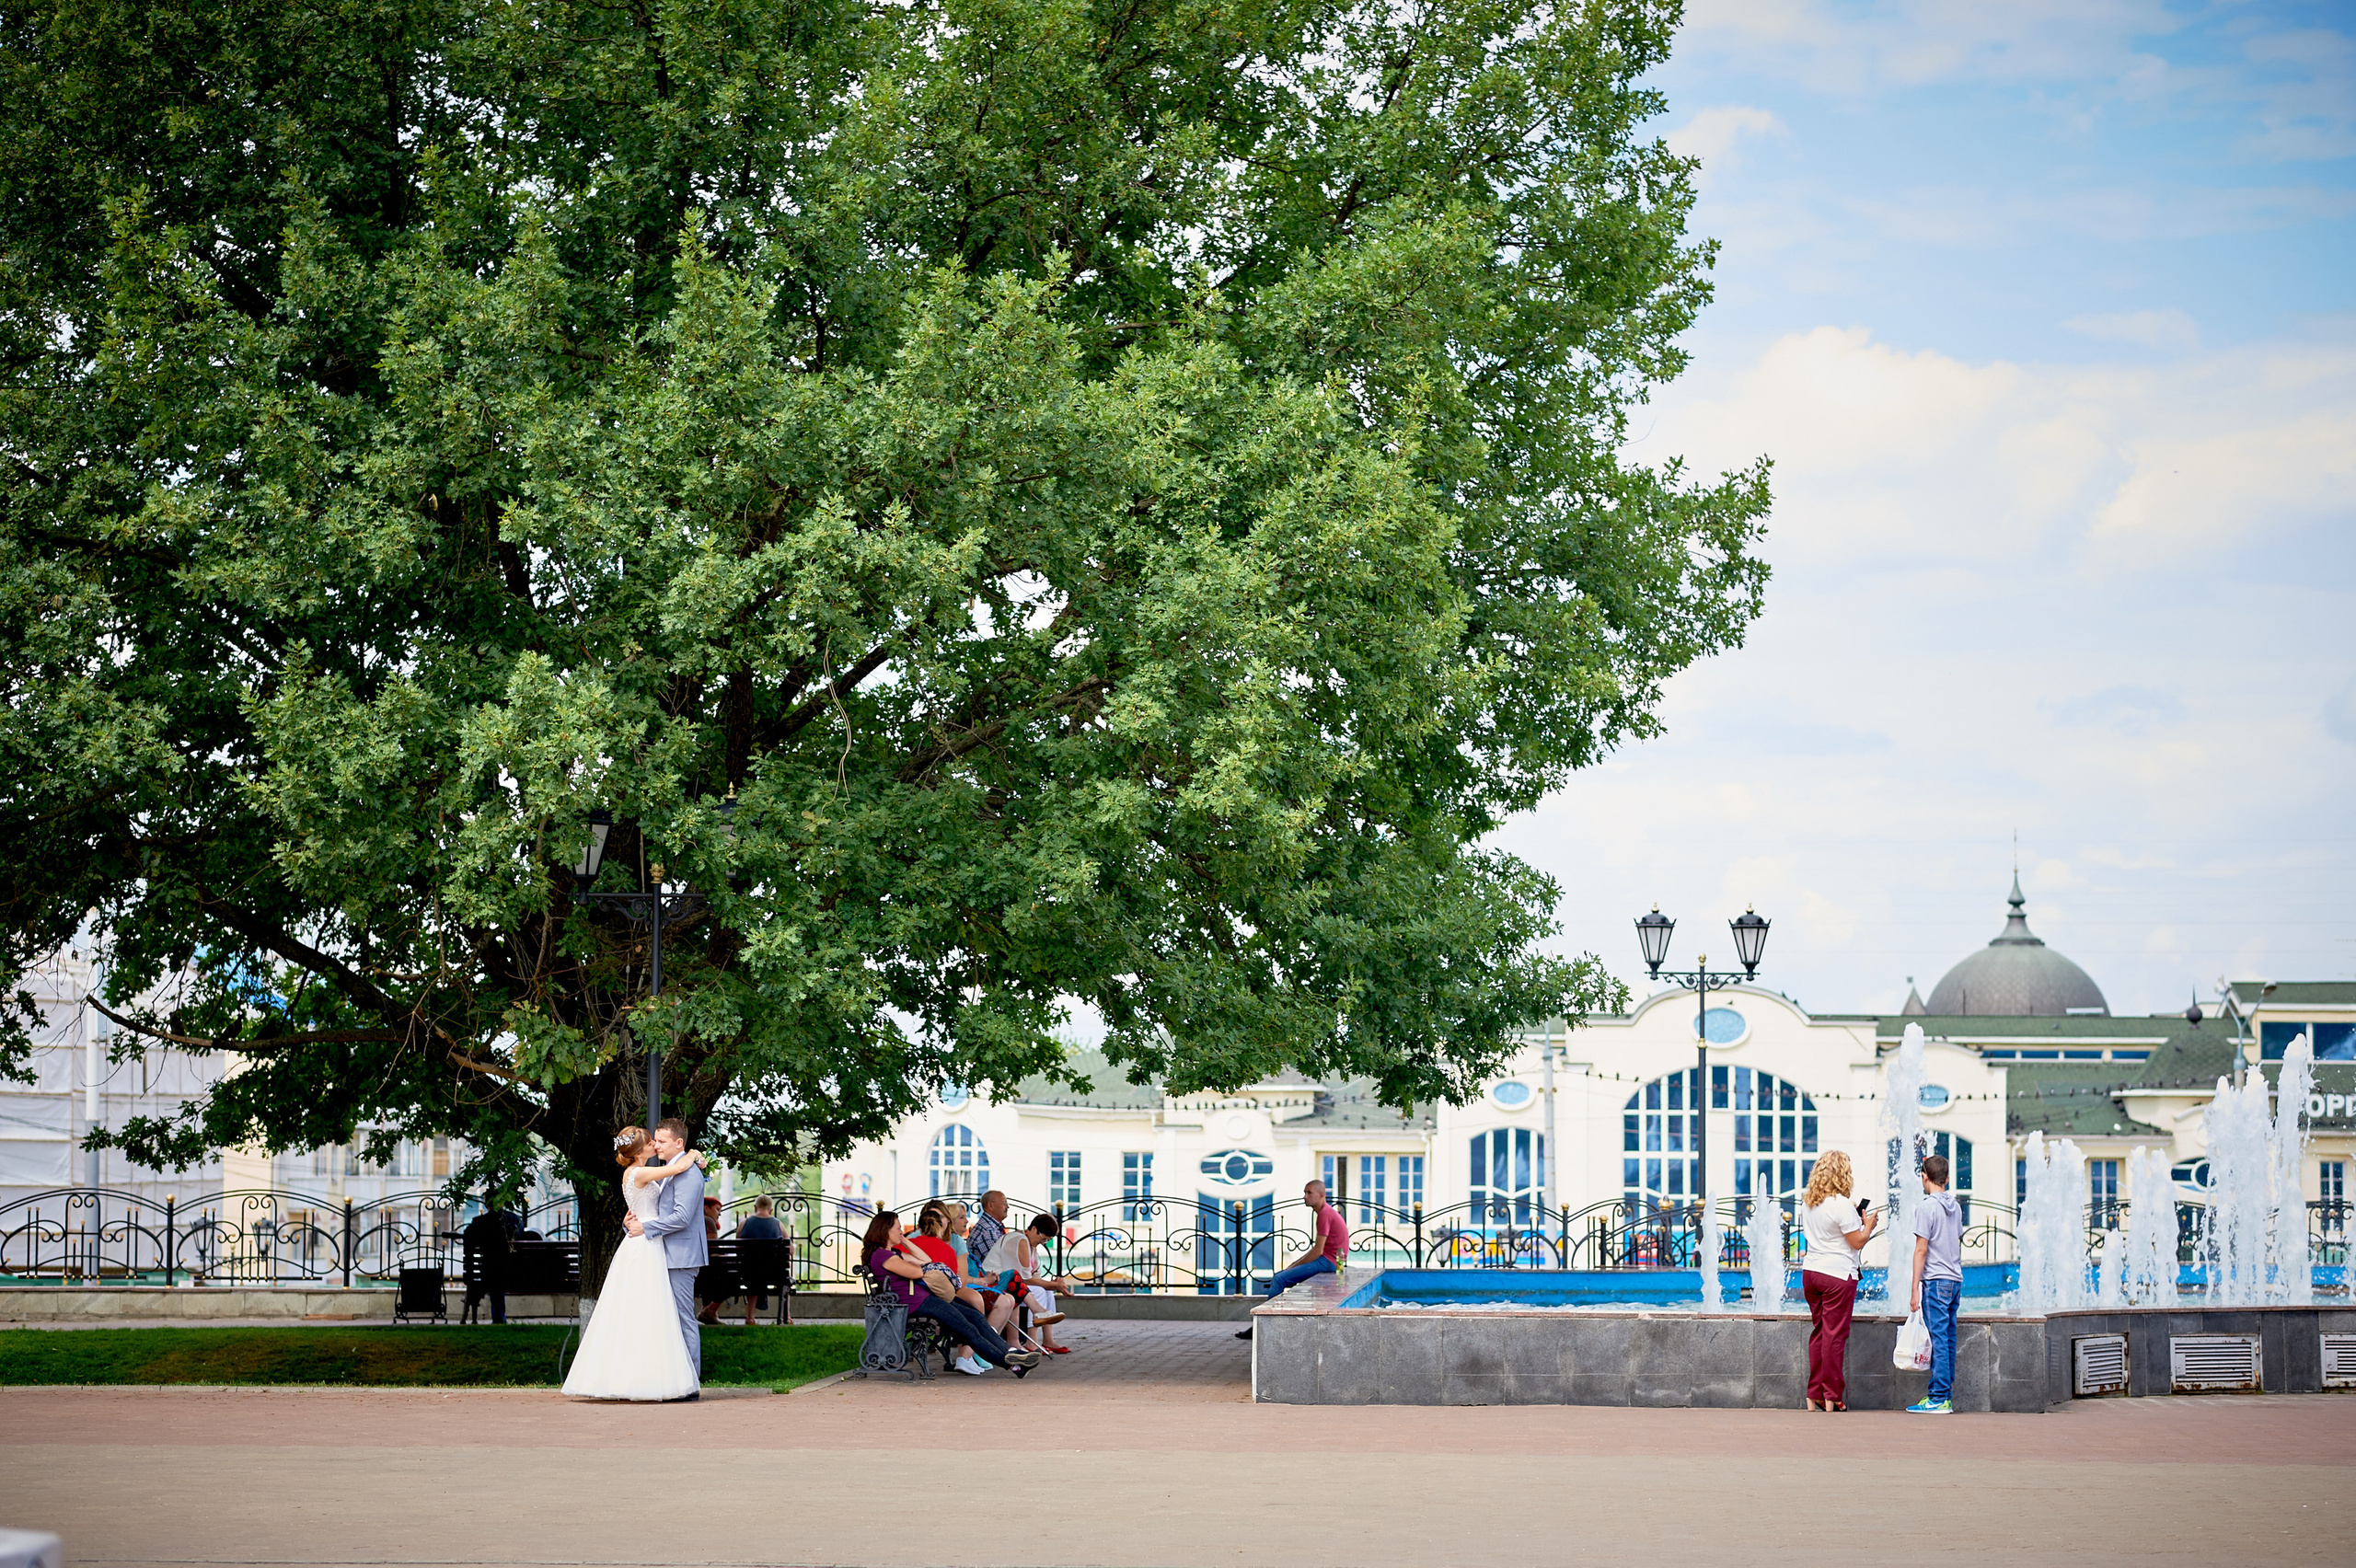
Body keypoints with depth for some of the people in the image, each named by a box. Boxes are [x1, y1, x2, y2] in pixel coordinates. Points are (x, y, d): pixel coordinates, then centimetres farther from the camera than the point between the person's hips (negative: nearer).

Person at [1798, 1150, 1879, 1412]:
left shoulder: (1807, 1202, 8)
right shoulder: (1841, 1205, -16)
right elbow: (1857, 1242, -12)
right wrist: (1868, 1225, 6)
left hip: (1810, 1271, 7)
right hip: (1838, 1274, -7)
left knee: (1818, 1331, 13)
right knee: (1834, 1334, -2)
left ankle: (1814, 1395, 13)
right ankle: (1831, 1397, -1)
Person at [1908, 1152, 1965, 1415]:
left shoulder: (1926, 1207, -11)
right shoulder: (1955, 1207, 12)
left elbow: (1921, 1250, -12)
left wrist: (1915, 1290, -10)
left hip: (1936, 1281, -7)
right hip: (1955, 1280, 7)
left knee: (1938, 1338, -8)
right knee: (1948, 1338, 10)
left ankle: (1939, 1398, -9)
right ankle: (1947, 1397, 12)